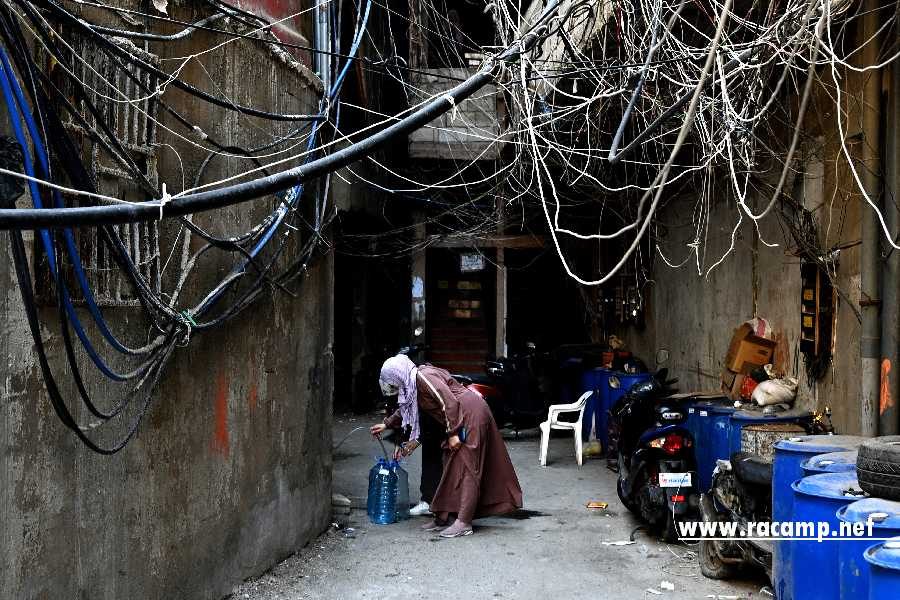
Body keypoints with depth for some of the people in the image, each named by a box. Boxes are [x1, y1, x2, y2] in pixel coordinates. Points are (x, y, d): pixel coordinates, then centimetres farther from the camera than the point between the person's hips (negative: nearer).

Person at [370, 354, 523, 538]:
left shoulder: (423, 377, -18)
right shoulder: (413, 384, 12)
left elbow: (449, 402, -23)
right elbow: (405, 409, 30)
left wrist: (452, 433, -20)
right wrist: (386, 424, 29)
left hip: (471, 414, -10)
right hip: (460, 419, 10)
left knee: (466, 469, -10)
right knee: (451, 469, 11)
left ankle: (463, 523, -10)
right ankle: (444, 517, 16)